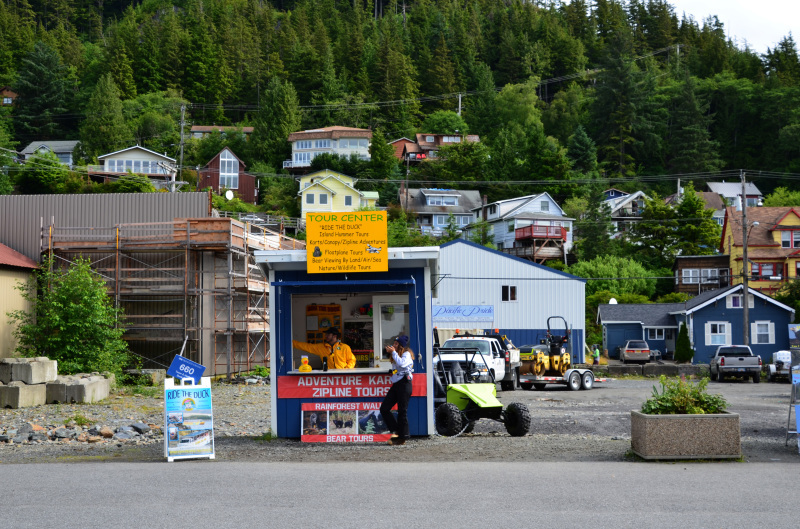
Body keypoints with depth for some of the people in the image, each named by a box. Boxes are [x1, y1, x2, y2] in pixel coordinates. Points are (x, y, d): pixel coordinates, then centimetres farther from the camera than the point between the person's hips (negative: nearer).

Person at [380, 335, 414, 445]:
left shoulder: (407, 354, -8)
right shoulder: (398, 354, 20)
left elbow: (402, 363, -26)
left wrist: (393, 352, -16)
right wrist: (390, 352, 13)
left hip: (404, 384, -9)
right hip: (396, 385, 9)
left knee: (402, 411, -5)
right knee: (384, 408, 2)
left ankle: (402, 437, 1)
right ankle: (395, 431, 8)